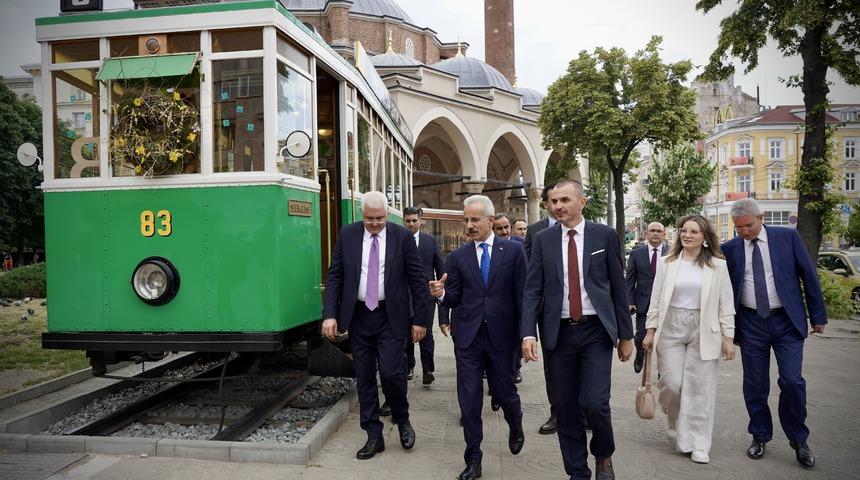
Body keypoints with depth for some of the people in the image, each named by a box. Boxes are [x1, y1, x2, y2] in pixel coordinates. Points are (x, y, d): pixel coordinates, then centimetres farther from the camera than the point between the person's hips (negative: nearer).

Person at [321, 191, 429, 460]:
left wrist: (419, 319, -4)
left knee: (391, 373, -8)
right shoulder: (347, 235, 1)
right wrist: (330, 314, -7)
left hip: (391, 317, -2)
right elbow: (334, 276, 2)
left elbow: (417, 281, -2)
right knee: (364, 378, 8)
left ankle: (402, 420, 23)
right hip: (358, 316, 3)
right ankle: (373, 436, 22)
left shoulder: (403, 237, -4)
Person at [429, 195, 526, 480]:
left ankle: (516, 427, 47)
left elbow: (522, 294, -1)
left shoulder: (513, 251, 0)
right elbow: (455, 298, 3)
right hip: (468, 337, 2)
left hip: (501, 335, -1)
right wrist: (441, 294, -19)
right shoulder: (458, 257, 5)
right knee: (469, 400, 4)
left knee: (504, 392, 12)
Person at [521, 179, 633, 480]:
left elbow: (618, 287, 4)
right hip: (559, 333, 2)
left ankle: (603, 456, 22)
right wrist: (528, 333, -11)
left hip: (596, 331, -2)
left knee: (594, 403, -10)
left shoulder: (604, 235, 1)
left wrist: (626, 334, 4)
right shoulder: (543, 240, 4)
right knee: (565, 409, 7)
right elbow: (533, 289, 0)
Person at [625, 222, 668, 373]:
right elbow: (630, 280, 2)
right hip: (643, 302, 0)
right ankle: (640, 356, 34)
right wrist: (630, 301, -4)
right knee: (641, 336, 2)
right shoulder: (636, 253, 2)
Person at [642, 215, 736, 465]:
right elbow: (656, 299, 6)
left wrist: (728, 337, -2)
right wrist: (650, 330, 3)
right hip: (671, 329, 1)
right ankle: (676, 423, 31)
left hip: (703, 332, -1)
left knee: (700, 388, 2)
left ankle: (697, 444, 15)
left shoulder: (718, 265, 1)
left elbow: (726, 304, 2)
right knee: (671, 383, 0)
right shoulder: (669, 263, 5)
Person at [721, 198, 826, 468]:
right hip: (750, 323, 1)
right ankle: (760, 437, 25)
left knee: (792, 381, -4)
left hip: (787, 320, -1)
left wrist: (818, 315, 3)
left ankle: (798, 440, 18)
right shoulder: (729, 249, -1)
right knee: (755, 384, 7)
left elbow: (808, 275, 2)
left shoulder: (788, 237, -2)